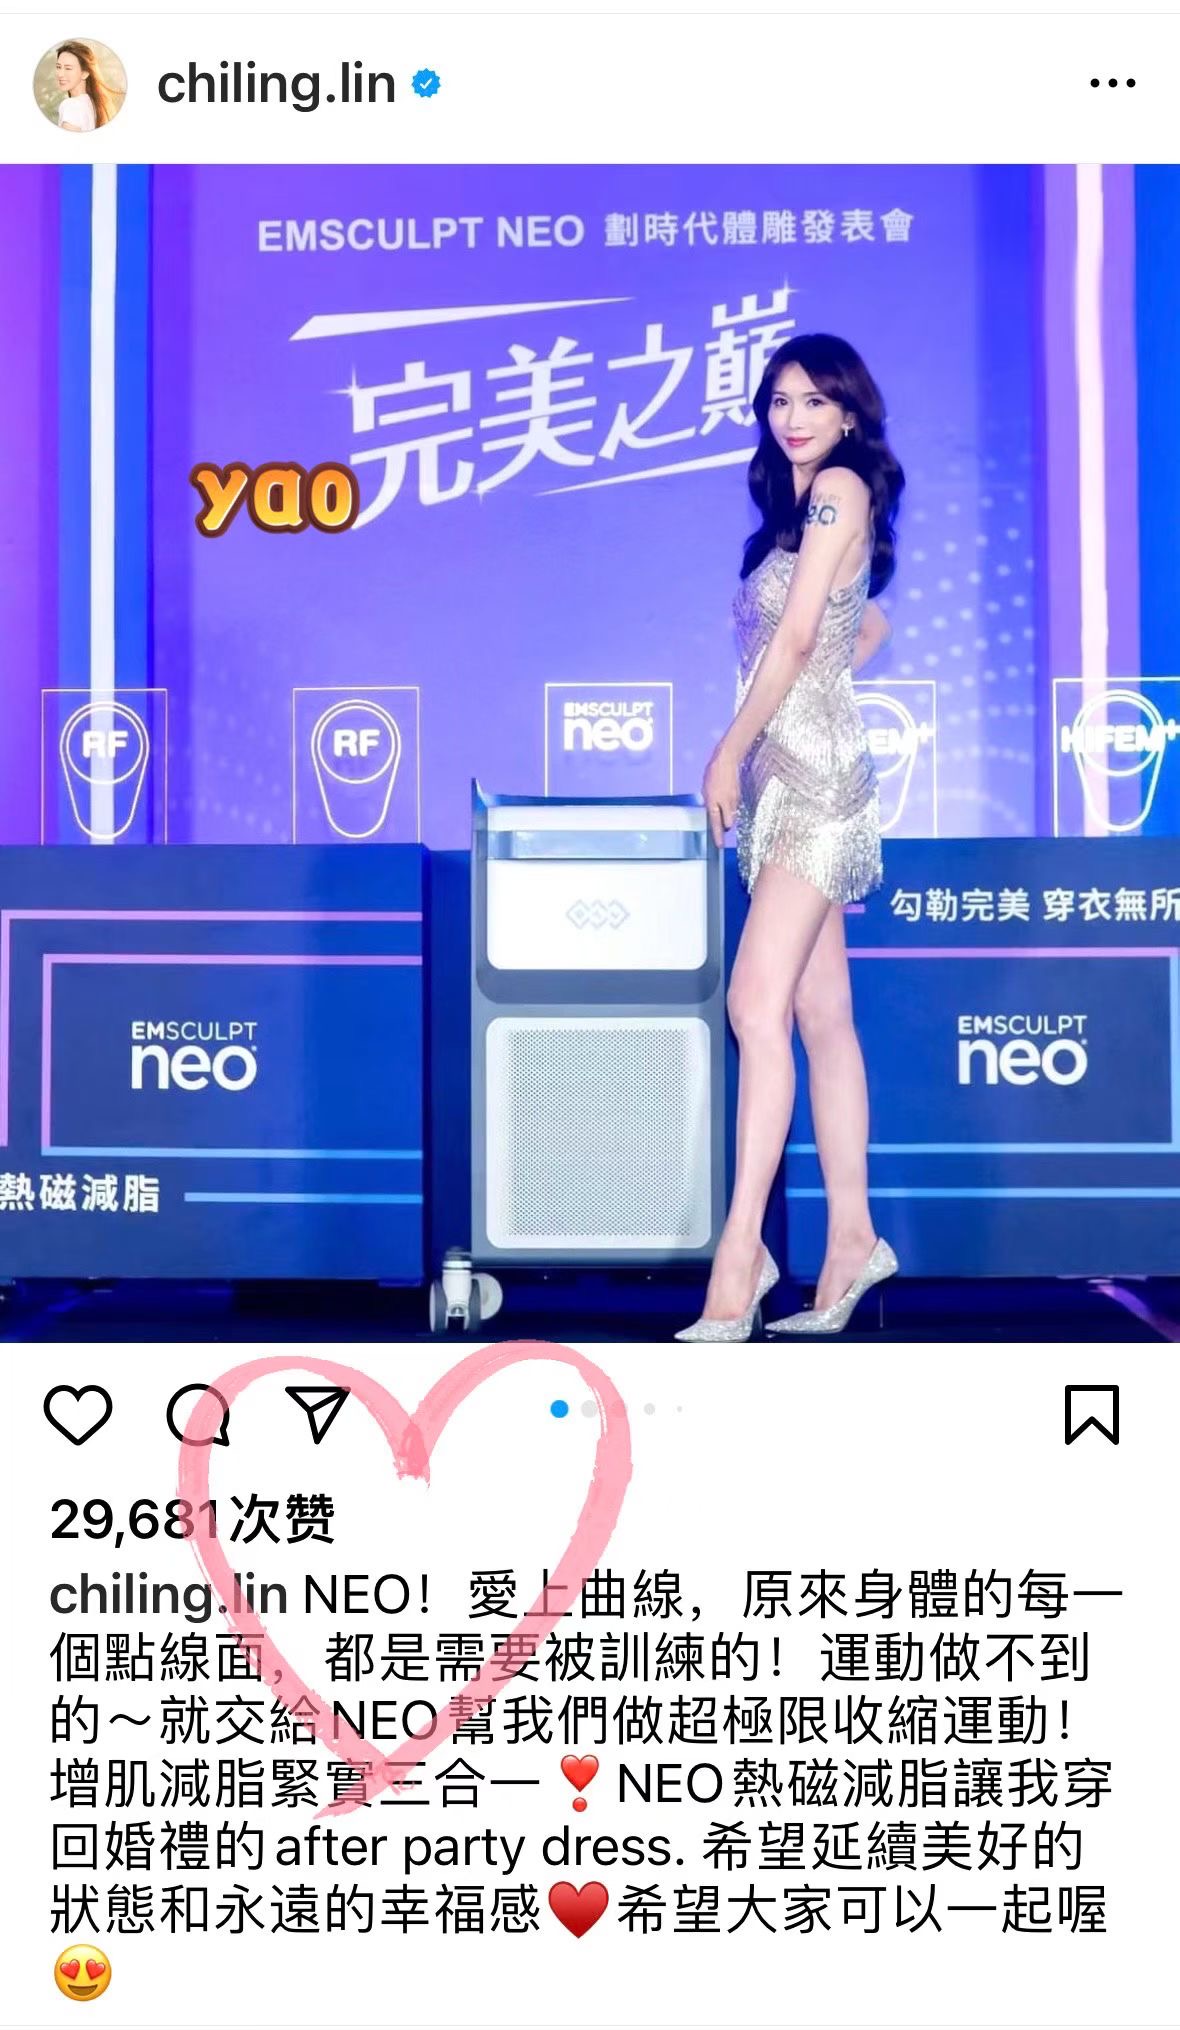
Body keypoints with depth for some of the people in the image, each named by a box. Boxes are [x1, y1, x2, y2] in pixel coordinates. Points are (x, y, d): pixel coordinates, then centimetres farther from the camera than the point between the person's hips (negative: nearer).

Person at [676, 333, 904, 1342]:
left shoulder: (840, 487, -5)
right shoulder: (803, 504, 21)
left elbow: (795, 639, -12)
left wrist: (728, 752, -7)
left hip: (813, 772, -9)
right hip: (788, 774, 9)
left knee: (757, 1006, -18)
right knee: (822, 1015, 7)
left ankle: (739, 1261, -20)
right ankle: (852, 1241, 11)